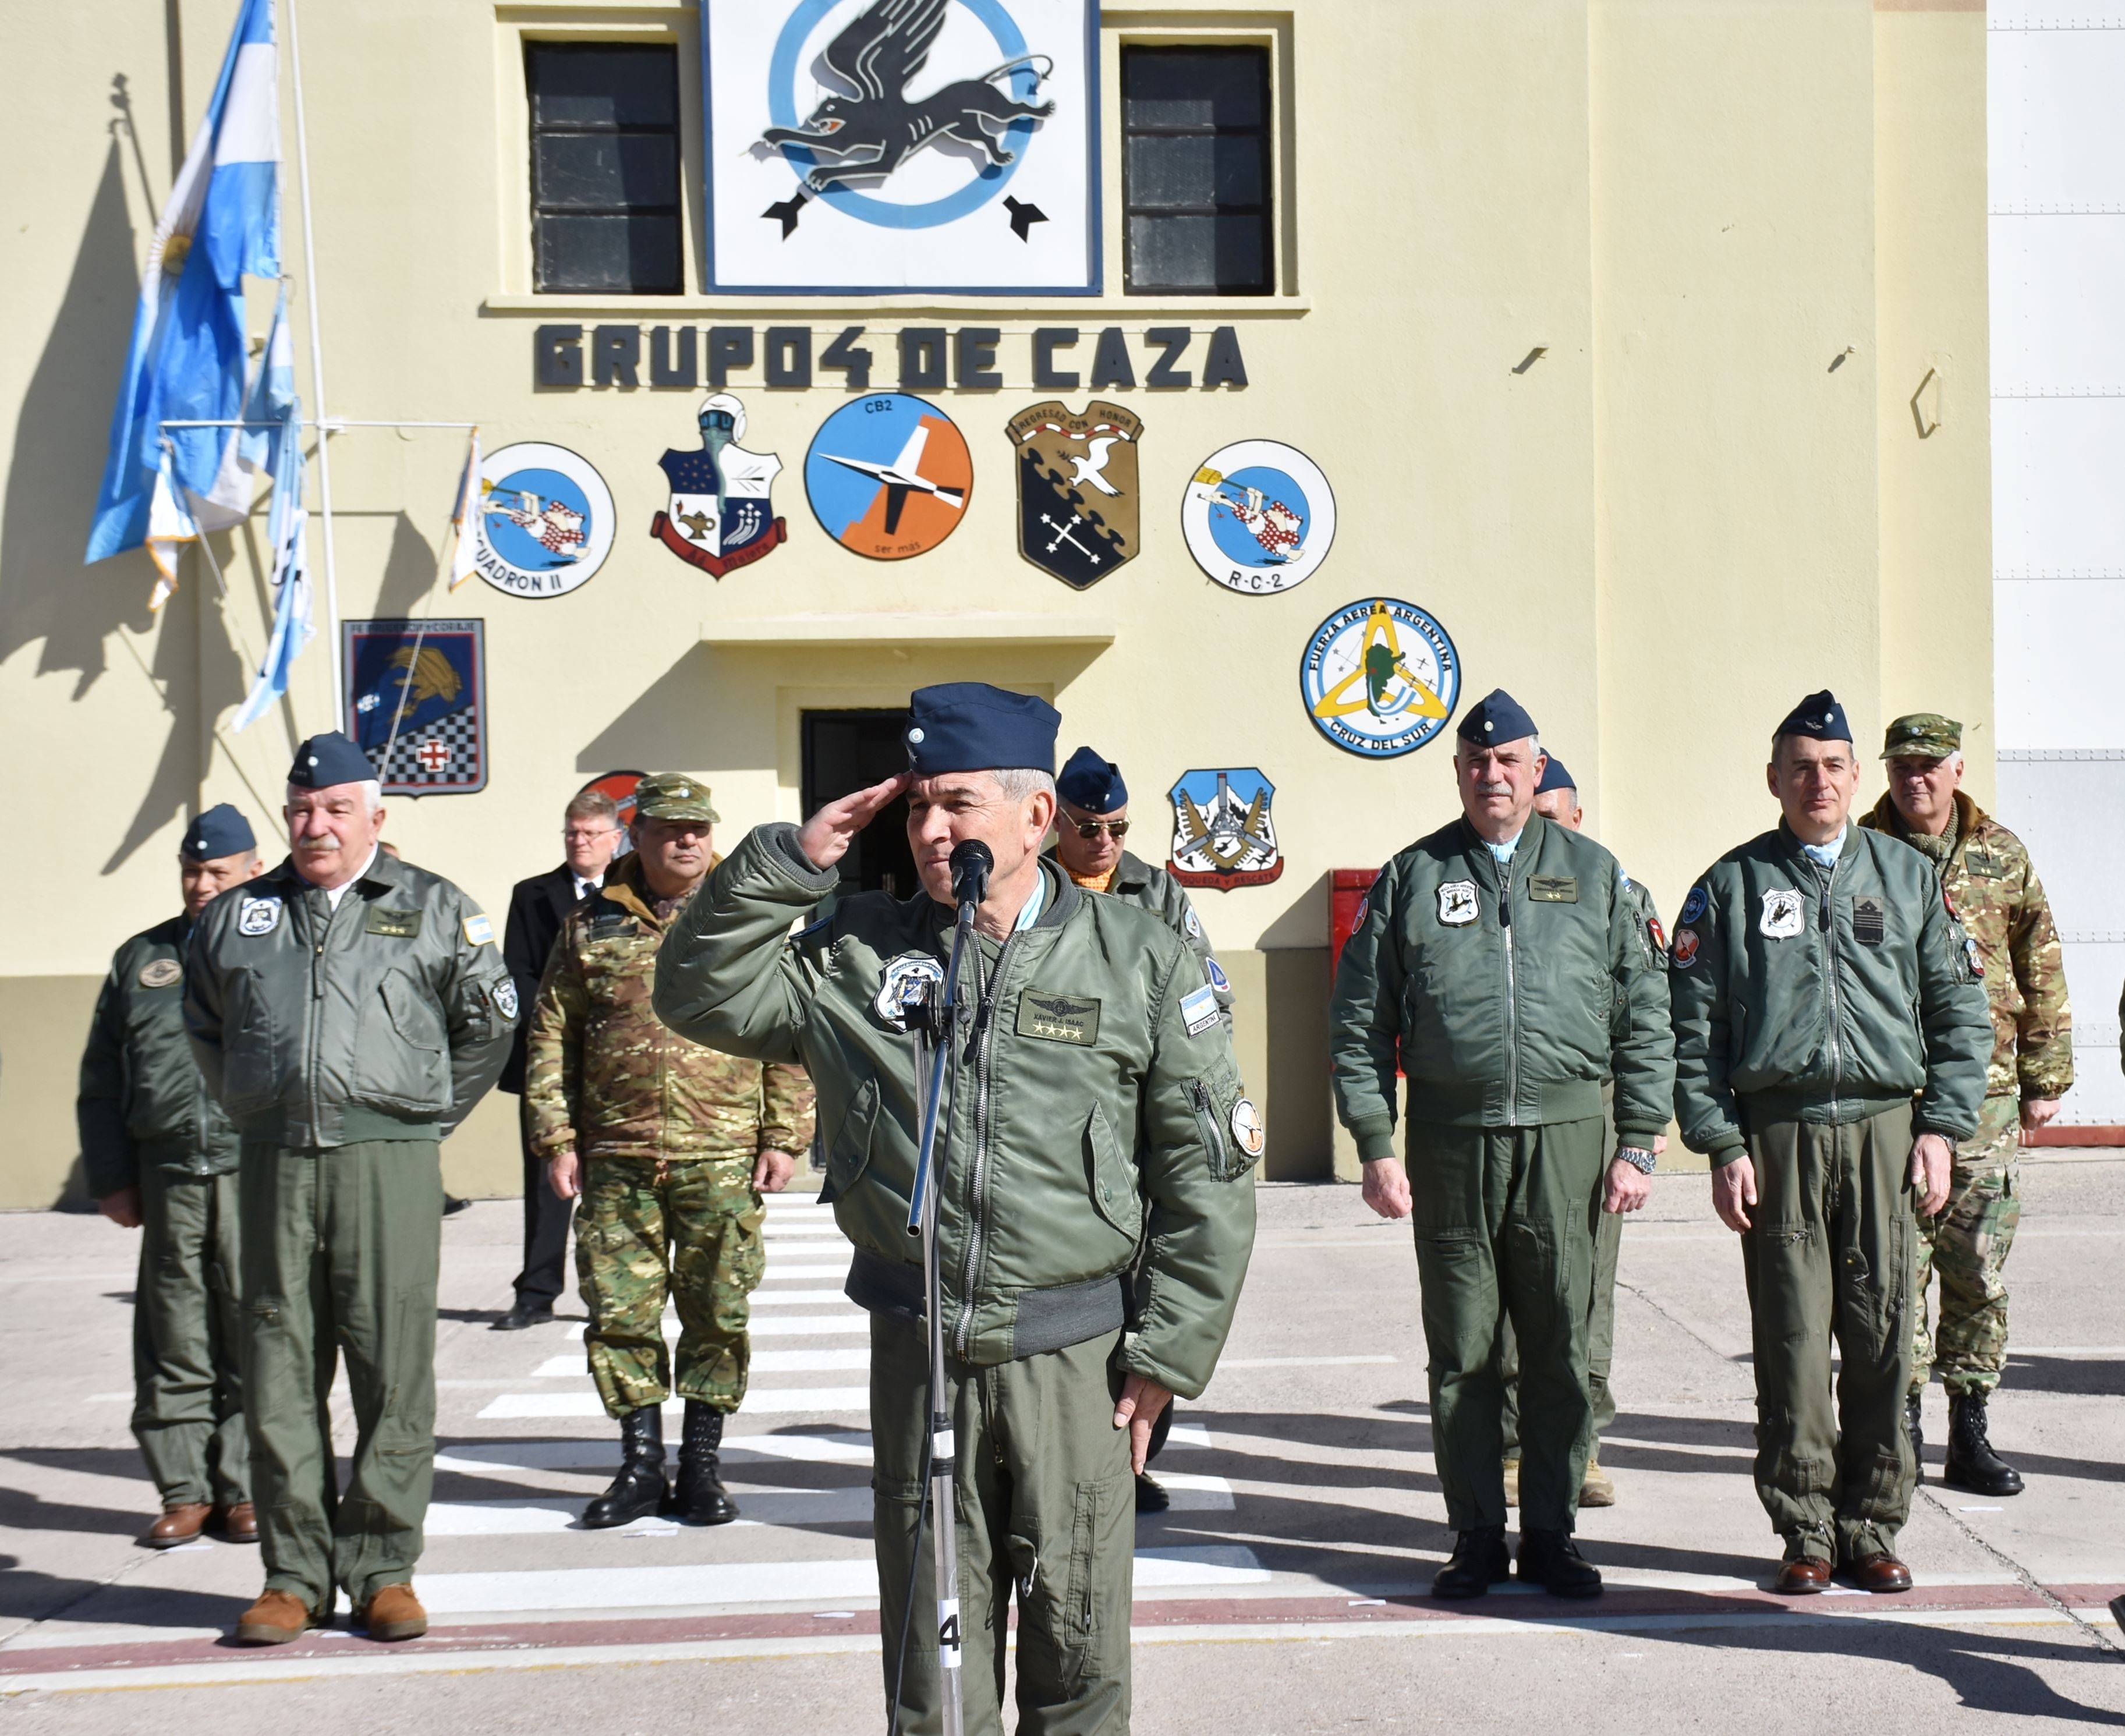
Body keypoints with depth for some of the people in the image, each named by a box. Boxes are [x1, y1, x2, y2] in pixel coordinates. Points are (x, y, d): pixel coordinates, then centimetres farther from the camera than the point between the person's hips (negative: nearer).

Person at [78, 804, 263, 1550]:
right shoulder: (140, 958, 17)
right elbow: (101, 1080, 18)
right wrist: (111, 1177, 9)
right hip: (167, 1174, 3)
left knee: (254, 1340, -1)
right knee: (174, 1344, 5)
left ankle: (245, 1489, 9)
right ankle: (184, 1491, 14)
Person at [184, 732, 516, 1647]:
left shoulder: (433, 909, 8)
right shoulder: (235, 917, 15)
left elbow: (489, 1020, 13)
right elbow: (204, 1026, 26)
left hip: (389, 1159, -2)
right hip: (274, 1163, 2)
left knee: (393, 1369, -3)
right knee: (279, 1370, 3)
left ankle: (383, 1569, 7)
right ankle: (294, 1573, 12)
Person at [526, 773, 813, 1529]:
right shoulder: (591, 926, 8)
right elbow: (551, 1038, 10)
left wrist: (784, 1137, -2)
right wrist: (556, 1139, 3)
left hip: (722, 1159, -1)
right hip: (617, 1161, 1)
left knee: (717, 1315, 3)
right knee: (620, 1313, 3)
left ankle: (702, 1466, 16)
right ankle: (640, 1464, 16)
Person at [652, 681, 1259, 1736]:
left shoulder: (1139, 961, -3)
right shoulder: (859, 951, 5)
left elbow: (1207, 1173, -2)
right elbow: (701, 996, 4)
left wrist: (1166, 1354, -4)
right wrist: (790, 861, -5)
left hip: (1075, 1356, -2)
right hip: (918, 1352, 2)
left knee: (1078, 1645, 8)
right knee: (930, 1638, 12)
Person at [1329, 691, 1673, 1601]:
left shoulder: (1593, 874, 9)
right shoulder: (1412, 878, 7)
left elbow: (1644, 1017, 8)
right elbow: (1359, 1023, 6)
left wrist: (1637, 1143, 1)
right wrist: (1376, 1146, -1)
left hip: (1566, 1137, 0)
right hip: (1451, 1139, 0)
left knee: (1561, 1348, 5)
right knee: (1463, 1352, 5)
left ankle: (1550, 1533, 17)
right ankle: (1476, 1534, 16)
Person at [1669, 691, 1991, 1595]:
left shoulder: (1910, 877, 11)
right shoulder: (1732, 887, 7)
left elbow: (1960, 1012, 11)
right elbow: (1693, 1028, 4)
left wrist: (1941, 1129, 1)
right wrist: (1722, 1147, -4)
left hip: (1884, 1130, 1)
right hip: (1778, 1134, -1)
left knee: (1881, 1335, 2)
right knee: (1792, 1340, 0)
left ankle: (1872, 1526, 15)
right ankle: (1806, 1528, 12)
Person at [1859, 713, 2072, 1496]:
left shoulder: (2002, 855, 9)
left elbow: (2042, 972, 12)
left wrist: (2045, 1077, 8)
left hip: (1986, 1095, 2)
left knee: (1980, 1273, 5)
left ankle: (1970, 1432, 15)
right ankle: (1901, 1425, 10)